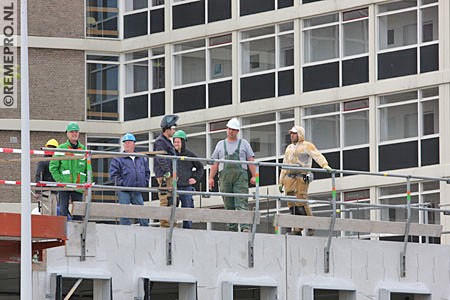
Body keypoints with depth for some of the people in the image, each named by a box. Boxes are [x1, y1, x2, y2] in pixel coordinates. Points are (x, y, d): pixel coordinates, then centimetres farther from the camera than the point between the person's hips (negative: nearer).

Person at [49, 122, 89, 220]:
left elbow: (88, 169, 16)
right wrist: (59, 180, -8)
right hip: (64, 186, -3)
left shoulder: (83, 149, 12)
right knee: (63, 212, -5)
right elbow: (53, 166, 3)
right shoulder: (61, 148, 4)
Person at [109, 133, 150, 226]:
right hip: (124, 192, -4)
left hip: (137, 192, 4)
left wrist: (145, 183, 9)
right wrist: (121, 184, -12)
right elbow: (113, 174, -5)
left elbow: (147, 172, 23)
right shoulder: (118, 159, 0)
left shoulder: (142, 159, 14)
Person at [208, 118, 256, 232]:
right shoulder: (220, 144, 20)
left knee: (242, 202, -14)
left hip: (240, 175, -2)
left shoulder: (244, 143, 16)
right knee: (229, 205, 0)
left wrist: (253, 176, -1)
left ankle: (245, 226, -23)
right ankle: (232, 228, 2)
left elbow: (251, 160, 10)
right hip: (225, 175, 2)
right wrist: (211, 177, 6)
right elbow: (215, 162, 16)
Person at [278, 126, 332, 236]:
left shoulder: (307, 146, 4)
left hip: (302, 177, -7)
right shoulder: (289, 148, 26)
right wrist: (281, 182, 22)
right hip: (289, 178, 7)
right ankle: (297, 229, -1)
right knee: (292, 204, -2)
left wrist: (325, 165, -29)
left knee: (301, 202, -15)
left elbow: (317, 156, -11)